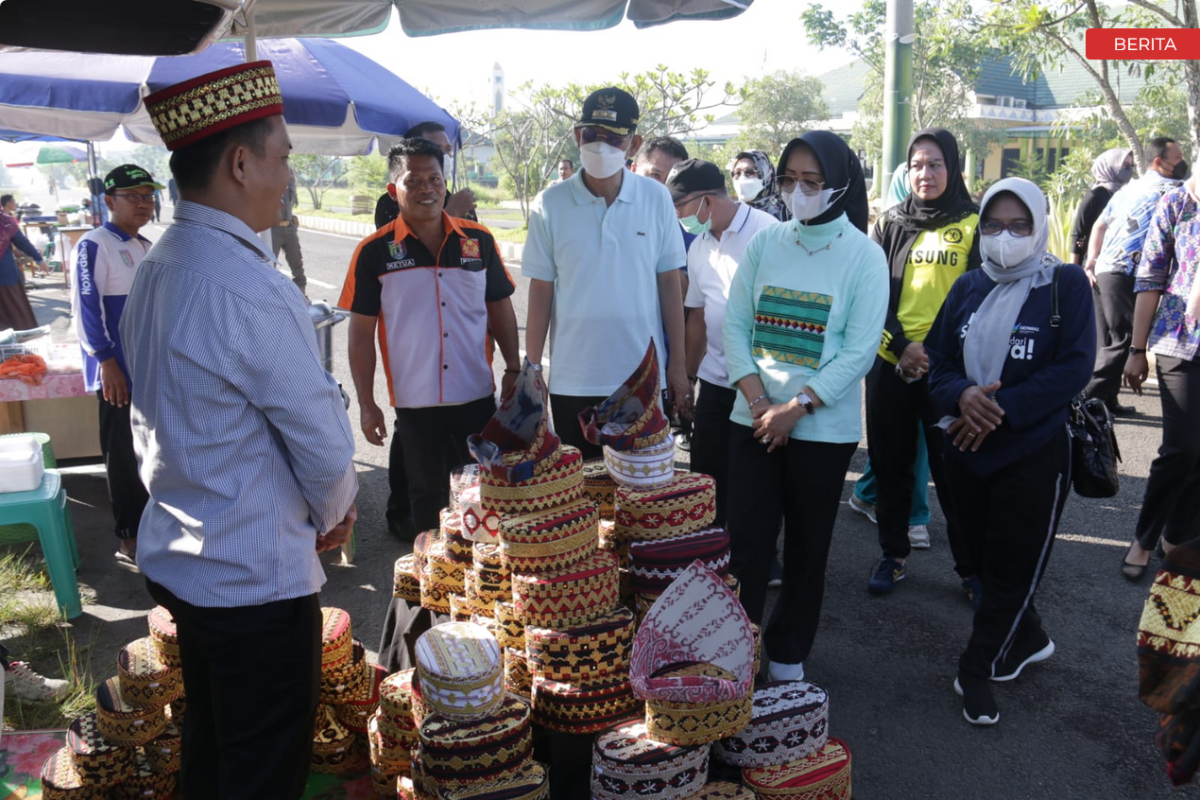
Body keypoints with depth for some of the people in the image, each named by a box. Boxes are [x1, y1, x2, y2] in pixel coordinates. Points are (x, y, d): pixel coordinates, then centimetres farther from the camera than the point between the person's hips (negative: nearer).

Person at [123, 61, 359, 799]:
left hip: (175, 557, 9)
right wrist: (333, 515, 3)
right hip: (258, 574, -9)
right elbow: (322, 440, -19)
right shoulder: (252, 290, -25)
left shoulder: (155, 270, 4)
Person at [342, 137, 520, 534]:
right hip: (415, 403, -1)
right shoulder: (374, 252, -5)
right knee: (427, 498, 14)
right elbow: (361, 332, -2)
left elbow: (500, 309, 9)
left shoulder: (478, 240, 1)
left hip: (478, 397, 2)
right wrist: (366, 404, -3)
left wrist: (514, 371, 3)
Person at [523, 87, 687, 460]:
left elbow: (668, 282, 3)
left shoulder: (656, 198, -2)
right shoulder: (550, 205, -4)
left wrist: (678, 361, 3)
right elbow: (541, 291, 0)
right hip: (572, 381, 0)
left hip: (644, 376, 1)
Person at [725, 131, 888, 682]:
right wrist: (758, 400, -10)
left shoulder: (864, 256, -5)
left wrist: (795, 408, -16)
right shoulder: (765, 243, 4)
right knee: (747, 538, 2)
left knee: (807, 547, 10)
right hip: (754, 420, 2)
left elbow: (859, 350, -10)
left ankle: (788, 653, 26)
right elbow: (735, 324, 2)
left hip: (823, 426, -2)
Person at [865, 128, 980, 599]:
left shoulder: (974, 224, 2)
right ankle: (893, 555, 25)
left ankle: (970, 567, 15)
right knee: (890, 462, 11)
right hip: (891, 362, 3)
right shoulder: (890, 223, 8)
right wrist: (902, 345, -11)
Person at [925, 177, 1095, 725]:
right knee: (984, 558, 15)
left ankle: (979, 670, 18)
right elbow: (937, 359, 4)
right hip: (966, 451, 5)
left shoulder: (1066, 284, -6)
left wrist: (1002, 409, -20)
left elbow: (1074, 367, -13)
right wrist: (962, 396, -18)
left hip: (1035, 454, -4)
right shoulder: (968, 288, 7)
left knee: (1013, 567, 2)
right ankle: (1026, 640, 38)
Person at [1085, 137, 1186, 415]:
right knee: (1123, 340, -5)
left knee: (1106, 341, 12)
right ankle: (1094, 398, -7)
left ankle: (1106, 400, 17)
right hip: (1126, 274, -8)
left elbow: (1099, 226, 20)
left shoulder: (1129, 189, 21)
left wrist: (1092, 262, 16)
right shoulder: (1169, 190, -3)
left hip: (1101, 270, 8)